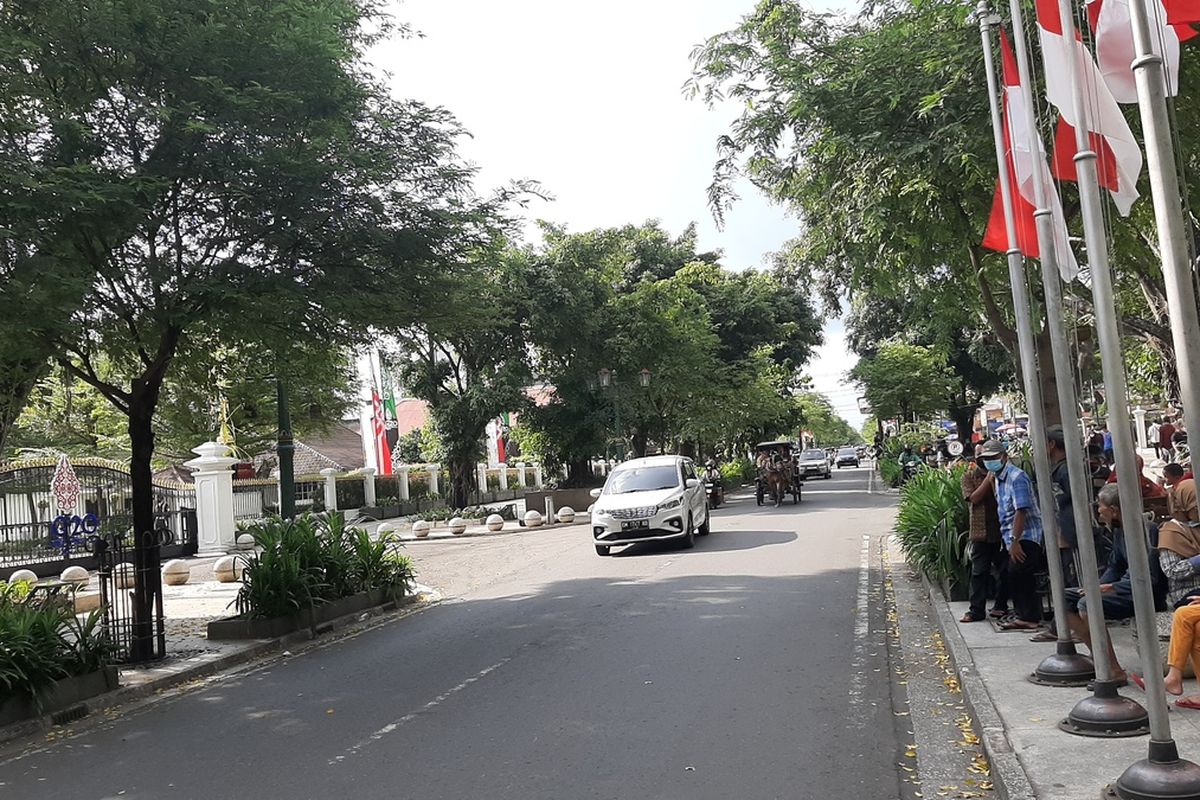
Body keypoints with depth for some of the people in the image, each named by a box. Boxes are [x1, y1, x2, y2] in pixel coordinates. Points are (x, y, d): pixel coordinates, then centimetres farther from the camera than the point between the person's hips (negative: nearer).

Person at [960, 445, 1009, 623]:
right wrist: (988, 479, -13)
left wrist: (995, 479, -13)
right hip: (980, 531, -1)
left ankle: (1000, 606, 22)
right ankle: (976, 610, 3)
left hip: (1002, 529, 1)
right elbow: (973, 498, -9)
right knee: (979, 572, 0)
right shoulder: (969, 475, 4)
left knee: (1005, 569, 8)